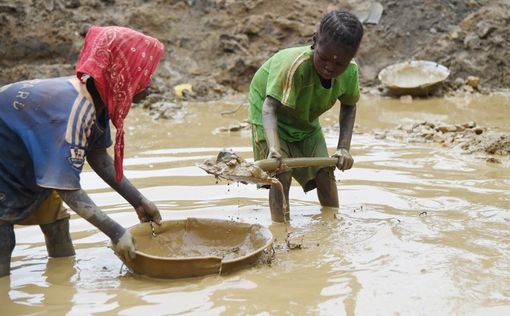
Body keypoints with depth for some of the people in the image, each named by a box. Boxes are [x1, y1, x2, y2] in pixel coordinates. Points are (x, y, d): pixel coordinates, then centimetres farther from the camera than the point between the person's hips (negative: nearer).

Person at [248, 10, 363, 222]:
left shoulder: (350, 72, -21)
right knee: (282, 175, -19)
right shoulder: (295, 64, -40)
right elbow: (270, 107, -45)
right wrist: (274, 147, -61)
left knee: (325, 173, -1)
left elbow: (348, 106, -2)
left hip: (306, 122, 5)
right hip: (272, 117, -5)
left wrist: (344, 148, -13)